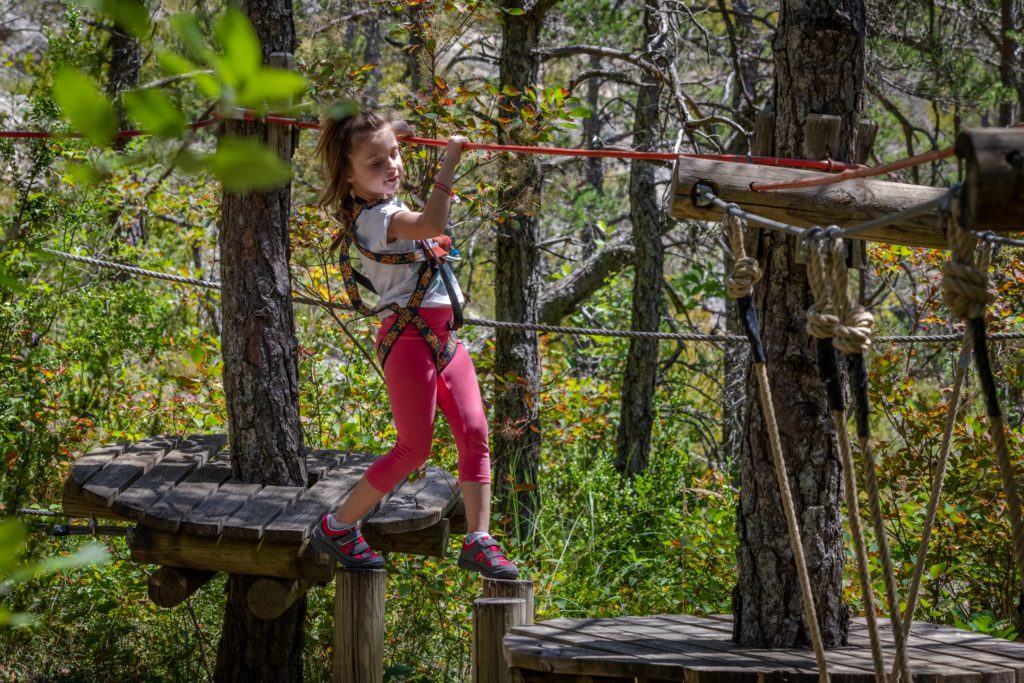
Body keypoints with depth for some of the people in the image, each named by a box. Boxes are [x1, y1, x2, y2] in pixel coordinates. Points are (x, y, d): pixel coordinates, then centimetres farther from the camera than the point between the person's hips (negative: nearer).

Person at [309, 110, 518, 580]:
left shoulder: (385, 209, 15)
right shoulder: (375, 217, -16)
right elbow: (430, 225, -35)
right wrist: (449, 163, -31)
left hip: (442, 334, 9)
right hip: (408, 335, -9)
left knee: (474, 431, -2)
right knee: (414, 448, -4)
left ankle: (478, 541, -2)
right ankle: (337, 527, 11)